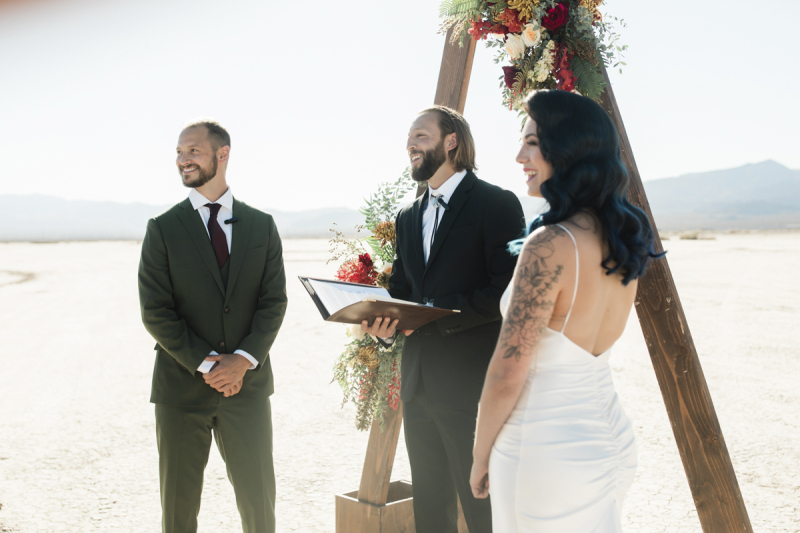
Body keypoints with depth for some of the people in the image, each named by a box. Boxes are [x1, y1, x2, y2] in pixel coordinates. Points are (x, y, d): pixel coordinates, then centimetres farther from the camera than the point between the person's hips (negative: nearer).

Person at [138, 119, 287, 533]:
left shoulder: (261, 226, 6)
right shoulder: (163, 228, 1)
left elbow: (274, 301, 1)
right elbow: (155, 312, -5)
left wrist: (244, 359, -13)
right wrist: (206, 364, -13)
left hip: (247, 381, 1)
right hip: (182, 385, -1)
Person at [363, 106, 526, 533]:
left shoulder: (496, 204, -7)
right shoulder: (408, 217, 16)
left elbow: (507, 291, -15)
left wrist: (436, 314, -19)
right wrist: (384, 321, -3)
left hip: (471, 384, -7)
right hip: (418, 381, 7)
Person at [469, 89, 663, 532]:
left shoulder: (550, 244, -23)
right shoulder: (621, 238, 2)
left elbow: (507, 373, -18)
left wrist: (481, 455, -5)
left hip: (547, 451, -8)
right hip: (613, 440, 8)